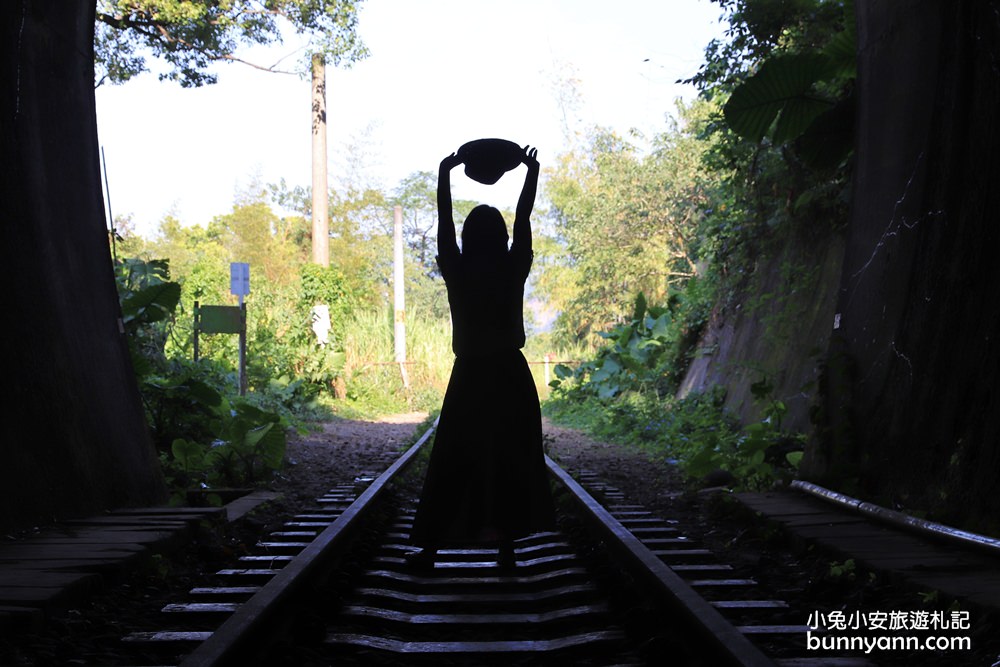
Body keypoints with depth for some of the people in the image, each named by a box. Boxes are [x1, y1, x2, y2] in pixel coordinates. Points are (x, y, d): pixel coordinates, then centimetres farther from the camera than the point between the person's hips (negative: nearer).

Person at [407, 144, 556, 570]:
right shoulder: (514, 271, -3)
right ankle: (507, 546, 8)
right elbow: (524, 220, 9)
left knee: (452, 463, 4)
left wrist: (444, 175, 21)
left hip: (469, 376, 0)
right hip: (511, 377, 0)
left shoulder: (457, 272, -3)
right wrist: (531, 173, 21)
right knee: (512, 461, 7)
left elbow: (445, 222, 9)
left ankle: (431, 546, 5)